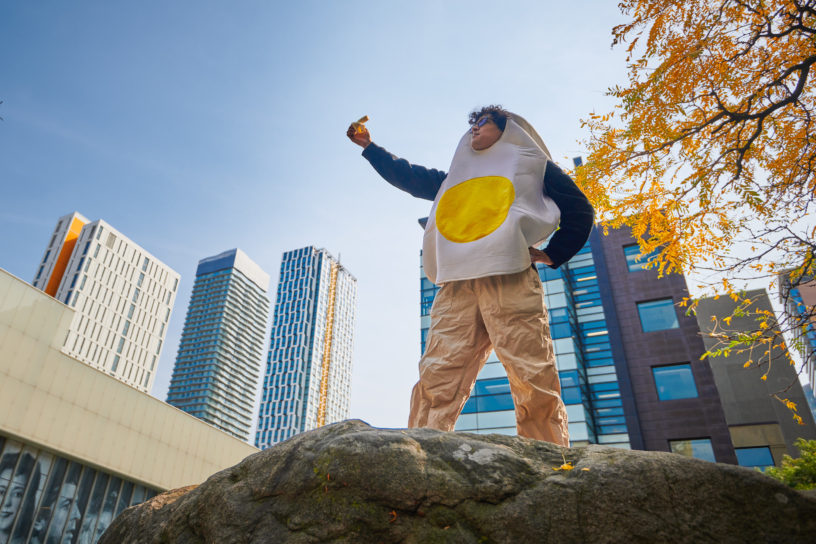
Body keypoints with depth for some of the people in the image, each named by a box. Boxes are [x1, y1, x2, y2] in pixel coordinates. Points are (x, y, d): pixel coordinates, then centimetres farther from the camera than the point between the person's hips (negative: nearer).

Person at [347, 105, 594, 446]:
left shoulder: (531, 165, 24)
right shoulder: (455, 178, 36)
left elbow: (580, 211, 20)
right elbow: (408, 177, 41)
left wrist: (554, 254, 9)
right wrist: (369, 147, 40)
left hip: (511, 280, -4)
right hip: (456, 287, 4)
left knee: (534, 384, -14)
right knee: (435, 381, -12)